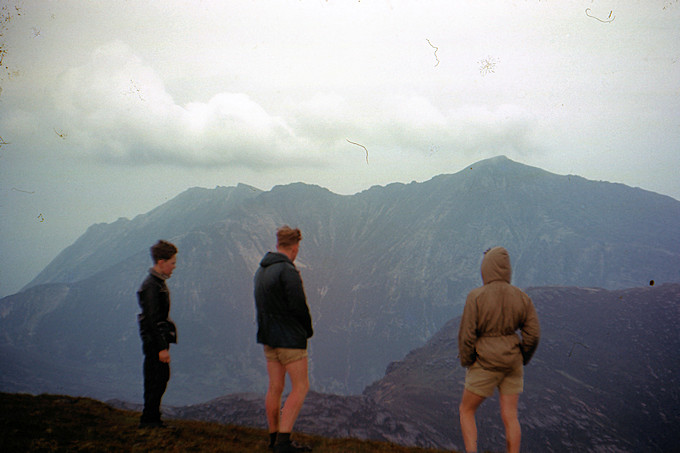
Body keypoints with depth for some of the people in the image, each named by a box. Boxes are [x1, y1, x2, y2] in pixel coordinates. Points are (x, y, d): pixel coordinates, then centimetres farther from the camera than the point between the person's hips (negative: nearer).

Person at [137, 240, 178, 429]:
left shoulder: (158, 283, 14)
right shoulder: (151, 286, -18)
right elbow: (152, 320, -21)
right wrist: (162, 348, -21)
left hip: (159, 340, 10)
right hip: (155, 342, -10)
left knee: (161, 378, 14)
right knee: (156, 381, -3)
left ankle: (151, 418, 22)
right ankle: (149, 419, 6)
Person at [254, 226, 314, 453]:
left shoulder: (261, 270, 11)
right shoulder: (287, 271, -17)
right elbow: (298, 306, -19)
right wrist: (308, 330, -1)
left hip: (268, 336, 8)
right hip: (289, 337, -8)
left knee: (274, 388, 13)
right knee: (300, 387, -2)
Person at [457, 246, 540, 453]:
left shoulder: (476, 297, -16)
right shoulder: (521, 297, -3)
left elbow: (467, 335, -16)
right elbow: (533, 334, -2)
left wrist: (466, 362, 0)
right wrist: (521, 360, 13)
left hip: (486, 364, -4)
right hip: (512, 363, 4)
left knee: (466, 410, 13)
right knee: (510, 417, 10)